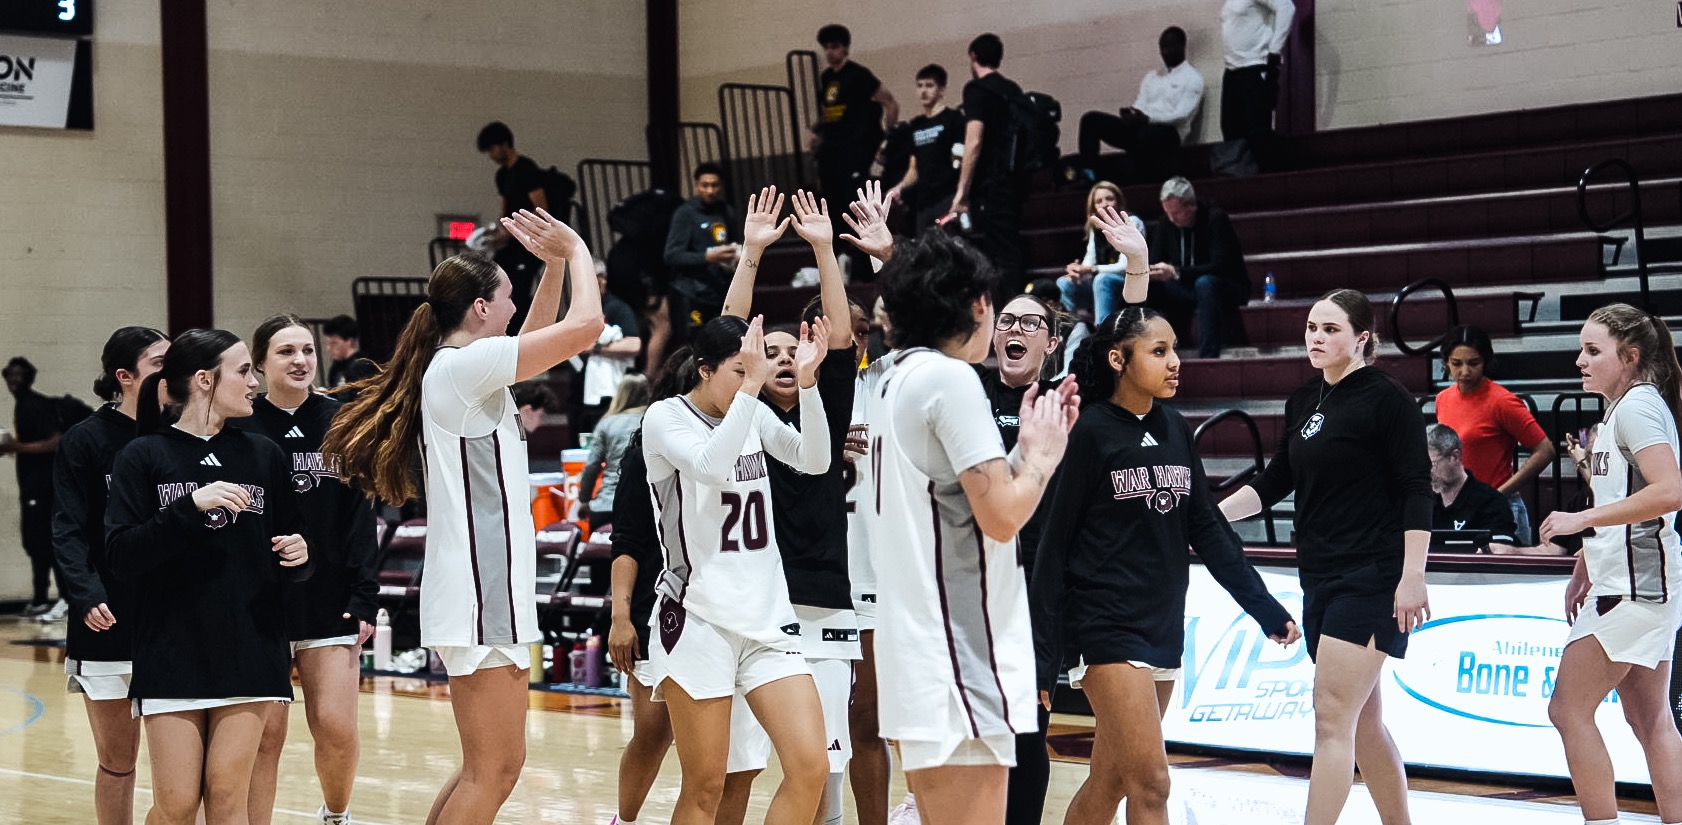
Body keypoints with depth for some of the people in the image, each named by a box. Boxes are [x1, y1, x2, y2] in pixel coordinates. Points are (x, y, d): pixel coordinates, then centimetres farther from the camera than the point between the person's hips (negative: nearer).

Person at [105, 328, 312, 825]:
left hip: (250, 652, 2)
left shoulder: (263, 455, 9)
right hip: (172, 652, -2)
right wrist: (192, 505, -21)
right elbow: (122, 556, -10)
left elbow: (292, 551, 16)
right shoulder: (144, 458, 0)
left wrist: (298, 556, -7)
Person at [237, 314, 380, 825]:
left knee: (336, 727, -1)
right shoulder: (240, 428, -2)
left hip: (330, 600, 2)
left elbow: (359, 515, 4)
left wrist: (364, 598, -2)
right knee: (265, 733, -2)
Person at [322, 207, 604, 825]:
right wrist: (575, 248, -1)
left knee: (488, 768, 16)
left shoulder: (453, 368, 15)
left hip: (484, 593, 10)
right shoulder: (464, 364, -12)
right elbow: (585, 326, -16)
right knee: (492, 774, -7)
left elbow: (538, 339, 32)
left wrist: (555, 264, 21)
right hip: (481, 594, -10)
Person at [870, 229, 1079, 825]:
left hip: (916, 648, 10)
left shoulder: (898, 380, 17)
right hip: (958, 660, -10)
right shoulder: (951, 378, -12)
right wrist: (1042, 455, 0)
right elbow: (1002, 516, -16)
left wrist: (1028, 447, 18)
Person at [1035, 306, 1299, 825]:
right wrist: (1041, 656, -10)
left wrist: (1266, 608, 9)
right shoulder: (1090, 432, -9)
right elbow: (1054, 547, -8)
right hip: (1108, 627, -6)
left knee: (1108, 783, 10)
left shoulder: (1175, 431, 9)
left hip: (1164, 627, 6)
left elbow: (1208, 530, 14)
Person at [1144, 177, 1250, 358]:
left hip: (1228, 288, -5)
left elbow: (1220, 266, -29)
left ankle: (1208, 356, -42)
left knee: (1205, 283, -39)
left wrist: (1176, 272, -38)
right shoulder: (1166, 223, -1)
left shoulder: (1215, 219, -19)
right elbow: (1154, 262, 1)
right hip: (1187, 290, 6)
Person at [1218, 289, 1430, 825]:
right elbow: (1274, 483, 20)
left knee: (1333, 719, -12)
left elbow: (1416, 490, -12)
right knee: (1363, 724, 13)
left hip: (1370, 579, -8)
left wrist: (1412, 576, -18)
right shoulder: (1303, 403, 13)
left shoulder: (1386, 399, -9)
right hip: (1320, 579, 8)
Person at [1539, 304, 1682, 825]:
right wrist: (1585, 566, 27)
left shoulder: (1637, 404, -12)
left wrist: (1582, 520, -23)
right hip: (1633, 581, 10)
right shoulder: (1623, 408, 18)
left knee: (1569, 709, -9)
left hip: (1633, 581, -10)